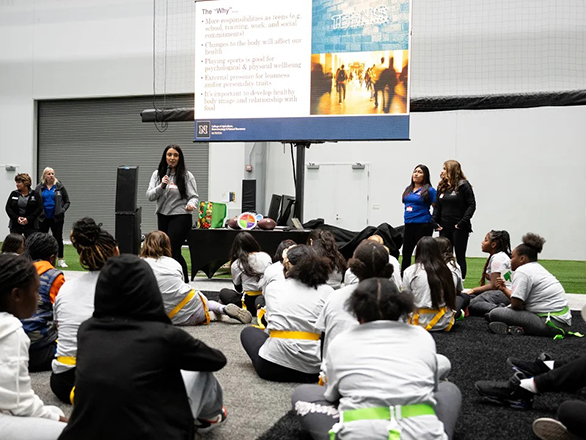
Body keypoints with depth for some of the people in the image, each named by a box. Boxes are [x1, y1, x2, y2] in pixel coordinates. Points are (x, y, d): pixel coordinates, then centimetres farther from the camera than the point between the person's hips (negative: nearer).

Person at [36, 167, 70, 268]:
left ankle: (61, 260, 9)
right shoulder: (39, 188, 4)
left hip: (56, 218, -1)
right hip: (43, 218, 1)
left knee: (58, 238, 3)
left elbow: (67, 201, 7)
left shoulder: (59, 187, 3)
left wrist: (63, 209, -9)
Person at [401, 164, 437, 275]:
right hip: (408, 225, 6)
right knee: (406, 252, 11)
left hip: (423, 225, -6)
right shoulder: (408, 189, 12)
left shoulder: (429, 190, -6)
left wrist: (434, 221, -8)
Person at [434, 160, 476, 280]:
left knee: (460, 256, 2)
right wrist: (434, 221, 2)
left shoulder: (463, 185, -7)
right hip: (444, 228, 5)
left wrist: (463, 222, -16)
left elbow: (472, 205, -9)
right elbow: (437, 206, 15)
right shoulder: (441, 186, 11)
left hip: (459, 228, -5)